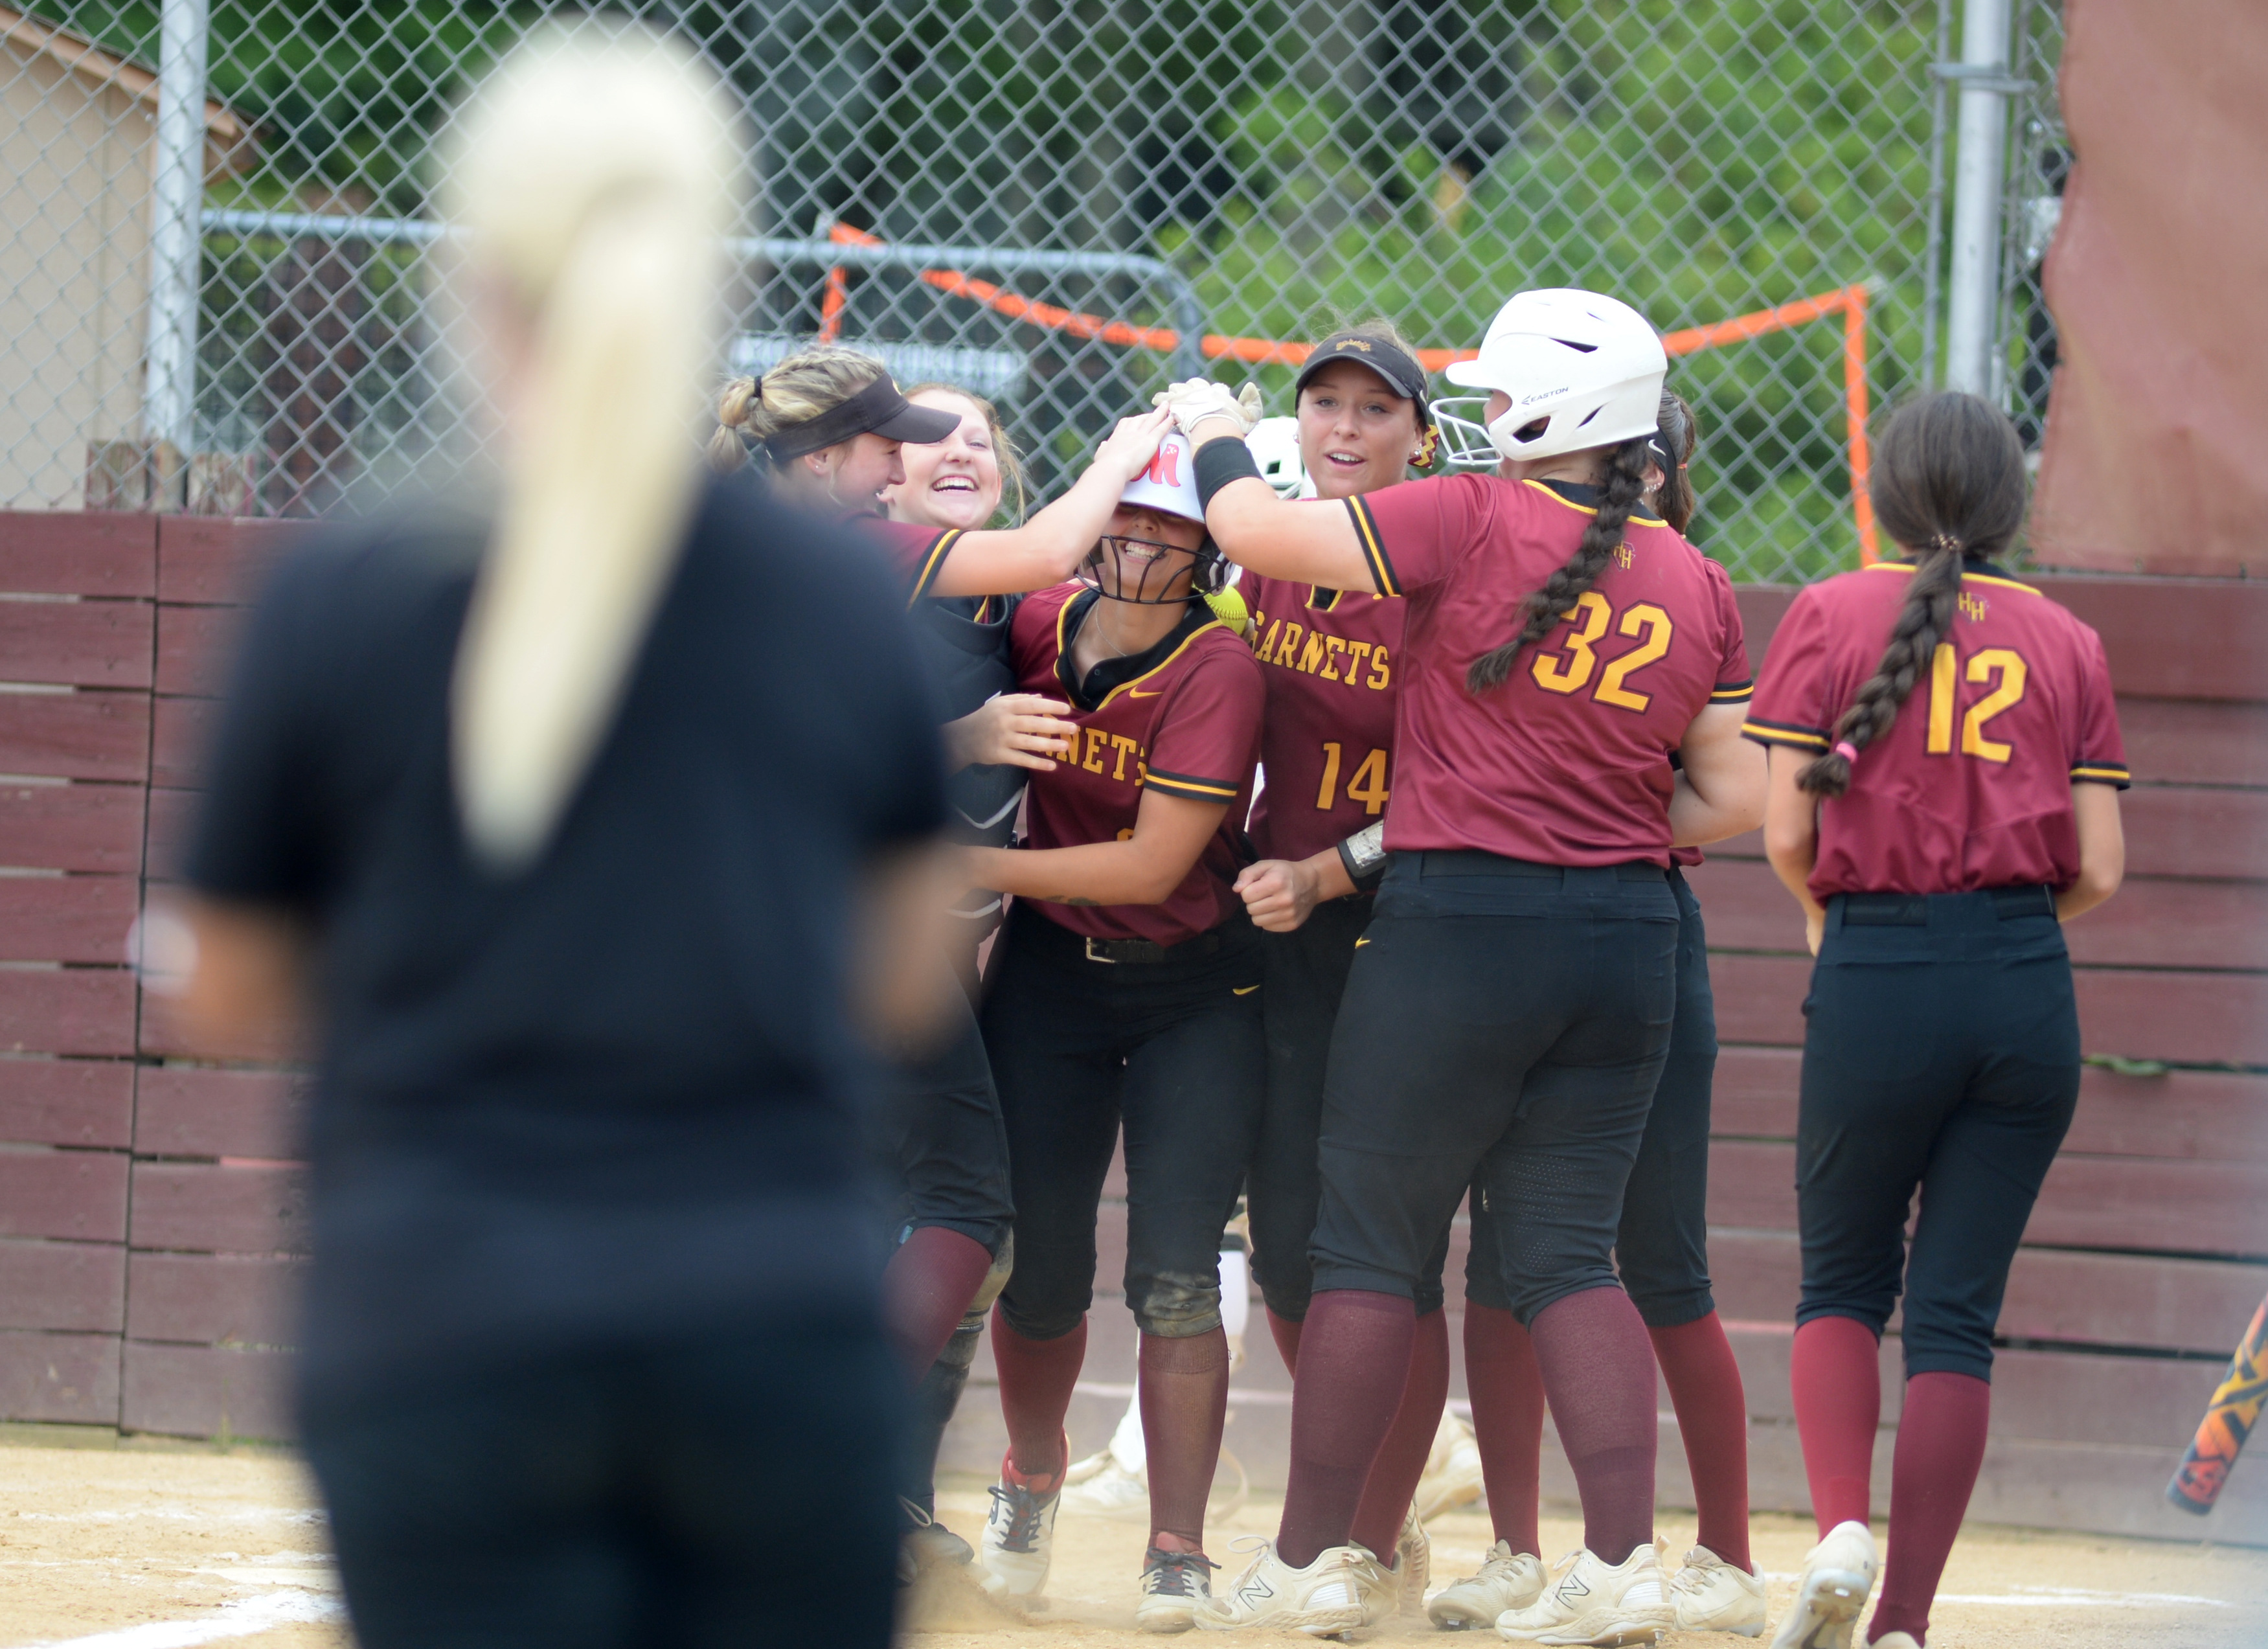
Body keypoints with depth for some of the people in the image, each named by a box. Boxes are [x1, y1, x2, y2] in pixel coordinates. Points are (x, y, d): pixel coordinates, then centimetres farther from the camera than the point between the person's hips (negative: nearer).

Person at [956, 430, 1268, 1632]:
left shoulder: (1217, 668, -18)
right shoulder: (1039, 629, -4)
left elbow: (1153, 863, -22)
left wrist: (973, 867, -20)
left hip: (1196, 991, -3)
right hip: (1051, 977, 3)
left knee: (1175, 1276, -9)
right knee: (1038, 1264, 5)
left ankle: (1176, 1552, -4)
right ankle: (1032, 1475, 32)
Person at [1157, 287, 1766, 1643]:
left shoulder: (1476, 523, -11)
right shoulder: (1696, 584, 6)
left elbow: (1258, 529, -9)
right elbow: (1735, 798, 7)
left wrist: (1211, 428, 9)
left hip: (1458, 927, -5)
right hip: (1629, 944, 5)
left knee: (1371, 1240, 6)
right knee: (1568, 1253, 9)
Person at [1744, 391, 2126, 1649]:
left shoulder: (1831, 617, 1)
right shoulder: (2067, 643, 6)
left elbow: (1785, 834, -3)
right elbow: (2098, 871, 2)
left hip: (1877, 977, -1)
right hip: (2025, 983, 1)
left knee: (1841, 1284, 17)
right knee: (1958, 1311, 6)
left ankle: (1840, 1525, -7)